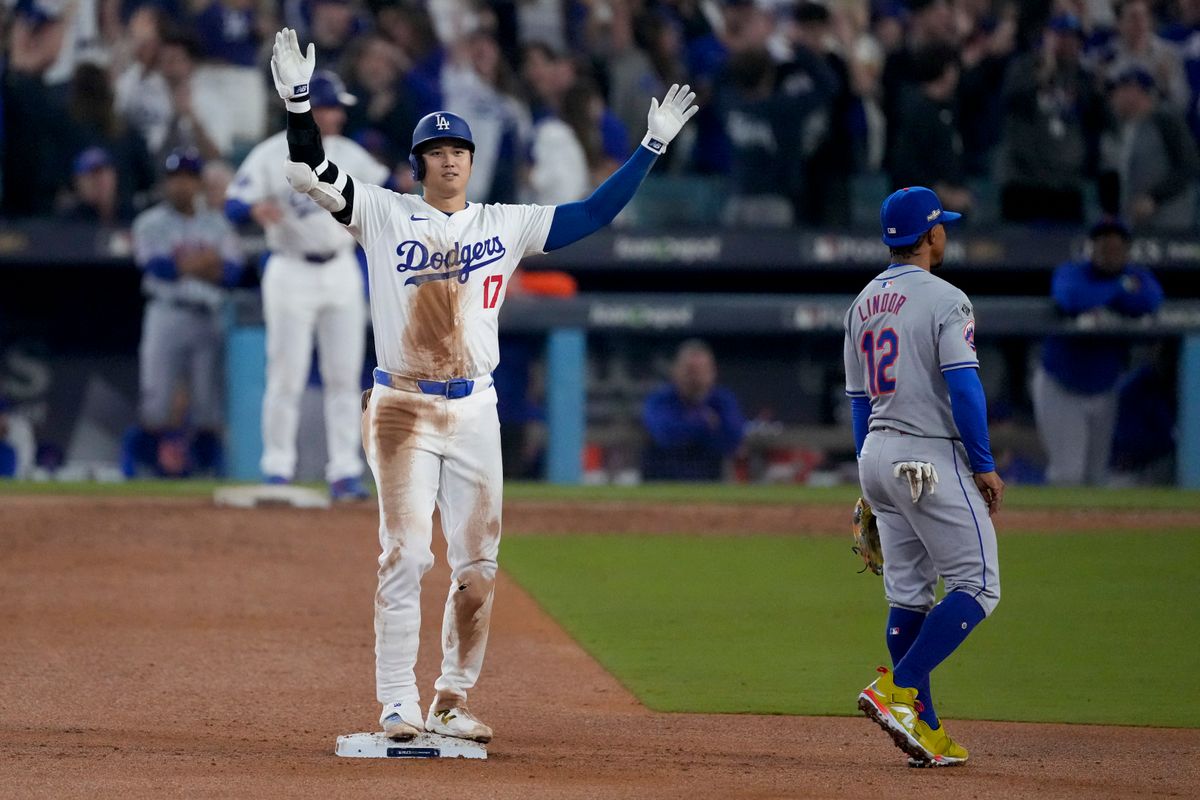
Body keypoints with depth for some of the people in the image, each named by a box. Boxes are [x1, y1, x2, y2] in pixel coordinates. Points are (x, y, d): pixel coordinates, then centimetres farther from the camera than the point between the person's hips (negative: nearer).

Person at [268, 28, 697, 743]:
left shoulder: (506, 226, 10)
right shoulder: (385, 215, 2)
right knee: (406, 556, -9)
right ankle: (399, 705, -7)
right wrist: (299, 101, -20)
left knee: (478, 565, 2)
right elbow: (314, 175, -8)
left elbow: (593, 214, 10)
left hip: (475, 412, 3)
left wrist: (652, 147, 6)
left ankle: (453, 703, 11)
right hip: (403, 409, -3)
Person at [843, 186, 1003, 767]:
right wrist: (984, 467, -13)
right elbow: (963, 387, -19)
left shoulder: (863, 303, 12)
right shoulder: (943, 300, -11)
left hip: (877, 455, 8)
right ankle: (897, 691, -17)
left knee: (908, 596, 10)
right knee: (975, 587, -3)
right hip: (932, 458, -8)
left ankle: (924, 731, 8)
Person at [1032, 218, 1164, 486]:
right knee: (1067, 473, -11)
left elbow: (1148, 303, -30)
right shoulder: (1071, 273, -15)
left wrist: (1098, 300, -29)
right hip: (1059, 390, -4)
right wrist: (1123, 288, -28)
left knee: (1097, 473, 11)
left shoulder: (1139, 277, -6)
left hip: (1105, 391, 4)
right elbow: (1072, 300, -40)